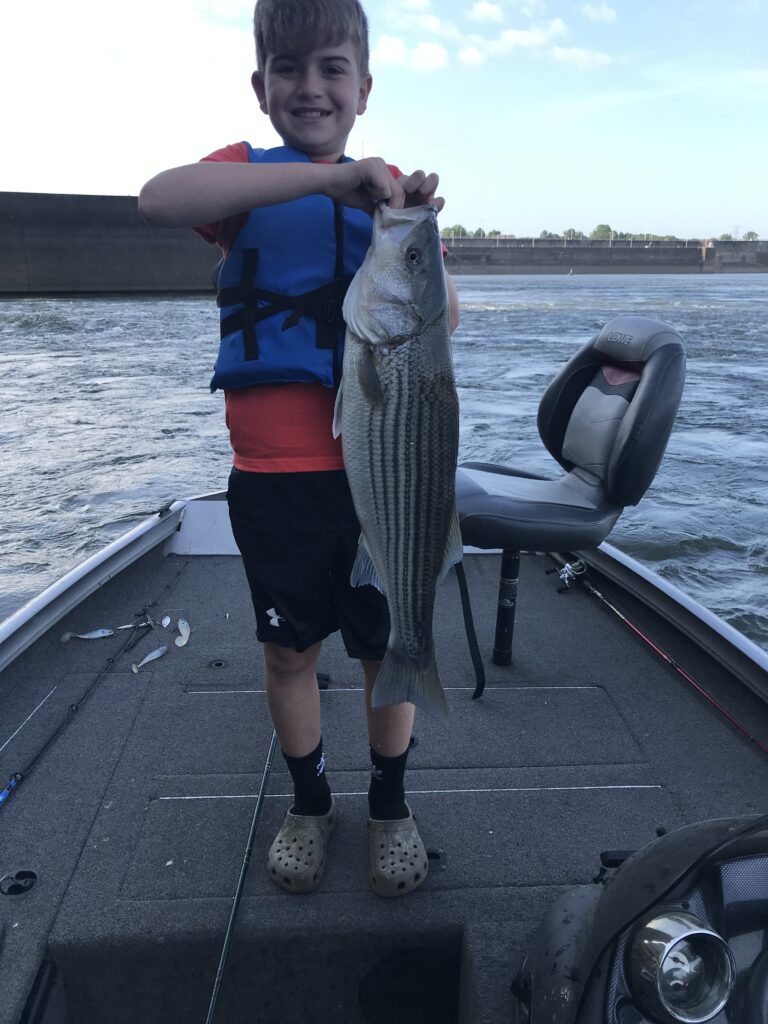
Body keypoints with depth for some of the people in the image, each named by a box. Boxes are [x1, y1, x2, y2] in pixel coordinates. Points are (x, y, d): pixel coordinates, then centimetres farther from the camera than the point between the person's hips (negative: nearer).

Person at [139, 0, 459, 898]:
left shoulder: (387, 188, 9)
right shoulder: (242, 176, 2)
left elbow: (444, 319, 4)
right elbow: (158, 200, -22)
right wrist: (328, 178, -28)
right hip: (275, 475, -1)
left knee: (391, 645, 10)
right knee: (290, 648, 12)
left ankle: (391, 805, 34)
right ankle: (309, 801, 37)